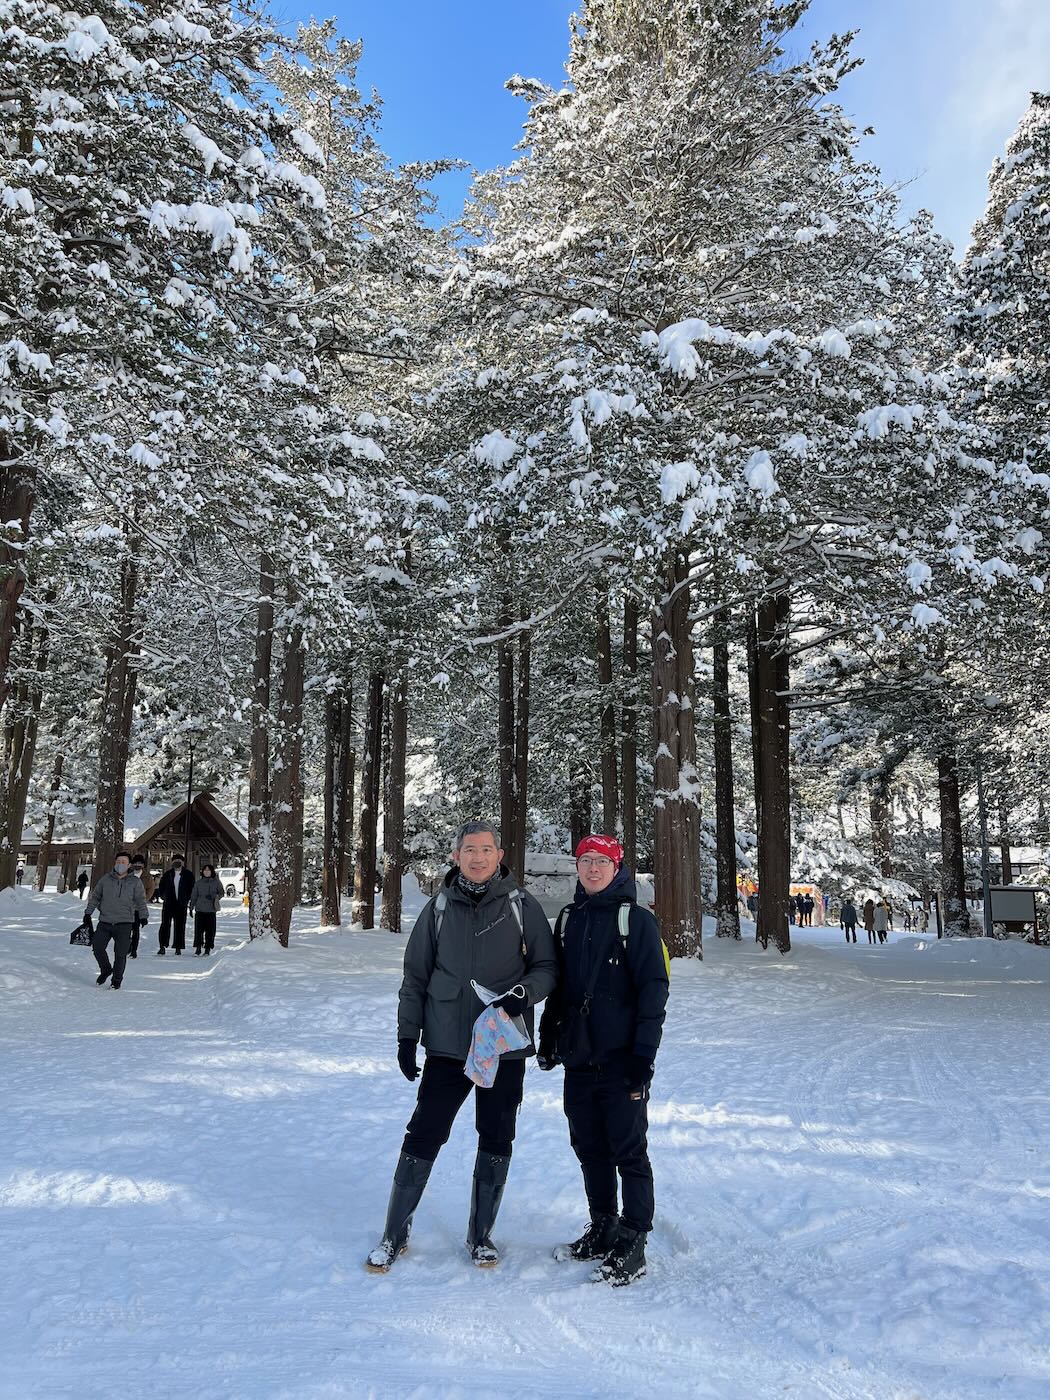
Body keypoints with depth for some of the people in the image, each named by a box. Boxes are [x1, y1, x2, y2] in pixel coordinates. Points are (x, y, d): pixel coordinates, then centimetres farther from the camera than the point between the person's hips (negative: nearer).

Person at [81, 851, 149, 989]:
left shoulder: (135, 882, 1)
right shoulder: (106, 879, 7)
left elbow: (141, 901, 0)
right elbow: (95, 897, 16)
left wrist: (144, 916, -12)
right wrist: (88, 913, 12)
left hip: (124, 924, -3)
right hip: (104, 922, 3)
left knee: (120, 953, -1)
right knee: (97, 947, -1)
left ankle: (117, 980, 16)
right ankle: (106, 970, 26)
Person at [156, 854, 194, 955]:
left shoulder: (188, 875, 2)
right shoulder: (167, 874, 6)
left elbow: (192, 888, 8)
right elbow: (161, 887, 17)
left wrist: (186, 899, 2)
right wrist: (164, 897, 8)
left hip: (181, 905, 0)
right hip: (168, 904, 1)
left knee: (180, 926, 3)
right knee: (165, 924, -7)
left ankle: (178, 948, 9)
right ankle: (162, 947, -5)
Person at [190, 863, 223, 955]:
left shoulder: (216, 882, 5)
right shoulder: (198, 883, 8)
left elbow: (221, 893, 7)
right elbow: (193, 896, 13)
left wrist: (213, 897, -12)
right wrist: (191, 907, 11)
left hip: (211, 910, -1)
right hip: (200, 909, 1)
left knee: (210, 930, 0)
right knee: (198, 930, -6)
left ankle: (207, 949, 9)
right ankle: (198, 949, -3)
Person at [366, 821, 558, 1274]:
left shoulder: (522, 905, -2)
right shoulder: (439, 908, 2)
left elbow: (547, 966, 2)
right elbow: (415, 977, 8)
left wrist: (525, 991, -18)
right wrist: (407, 1035, 5)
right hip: (447, 1046, 0)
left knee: (496, 1142, 11)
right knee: (423, 1136, 3)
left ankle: (480, 1235, 29)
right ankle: (394, 1234, 20)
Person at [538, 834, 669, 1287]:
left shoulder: (637, 920, -7)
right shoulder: (569, 919, 11)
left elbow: (654, 988, -10)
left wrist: (644, 1055, -15)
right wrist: (548, 1036, 14)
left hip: (620, 1060, -6)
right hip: (578, 1058, 6)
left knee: (628, 1151, 2)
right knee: (589, 1149, 14)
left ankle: (632, 1245, 12)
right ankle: (601, 1231, 29)